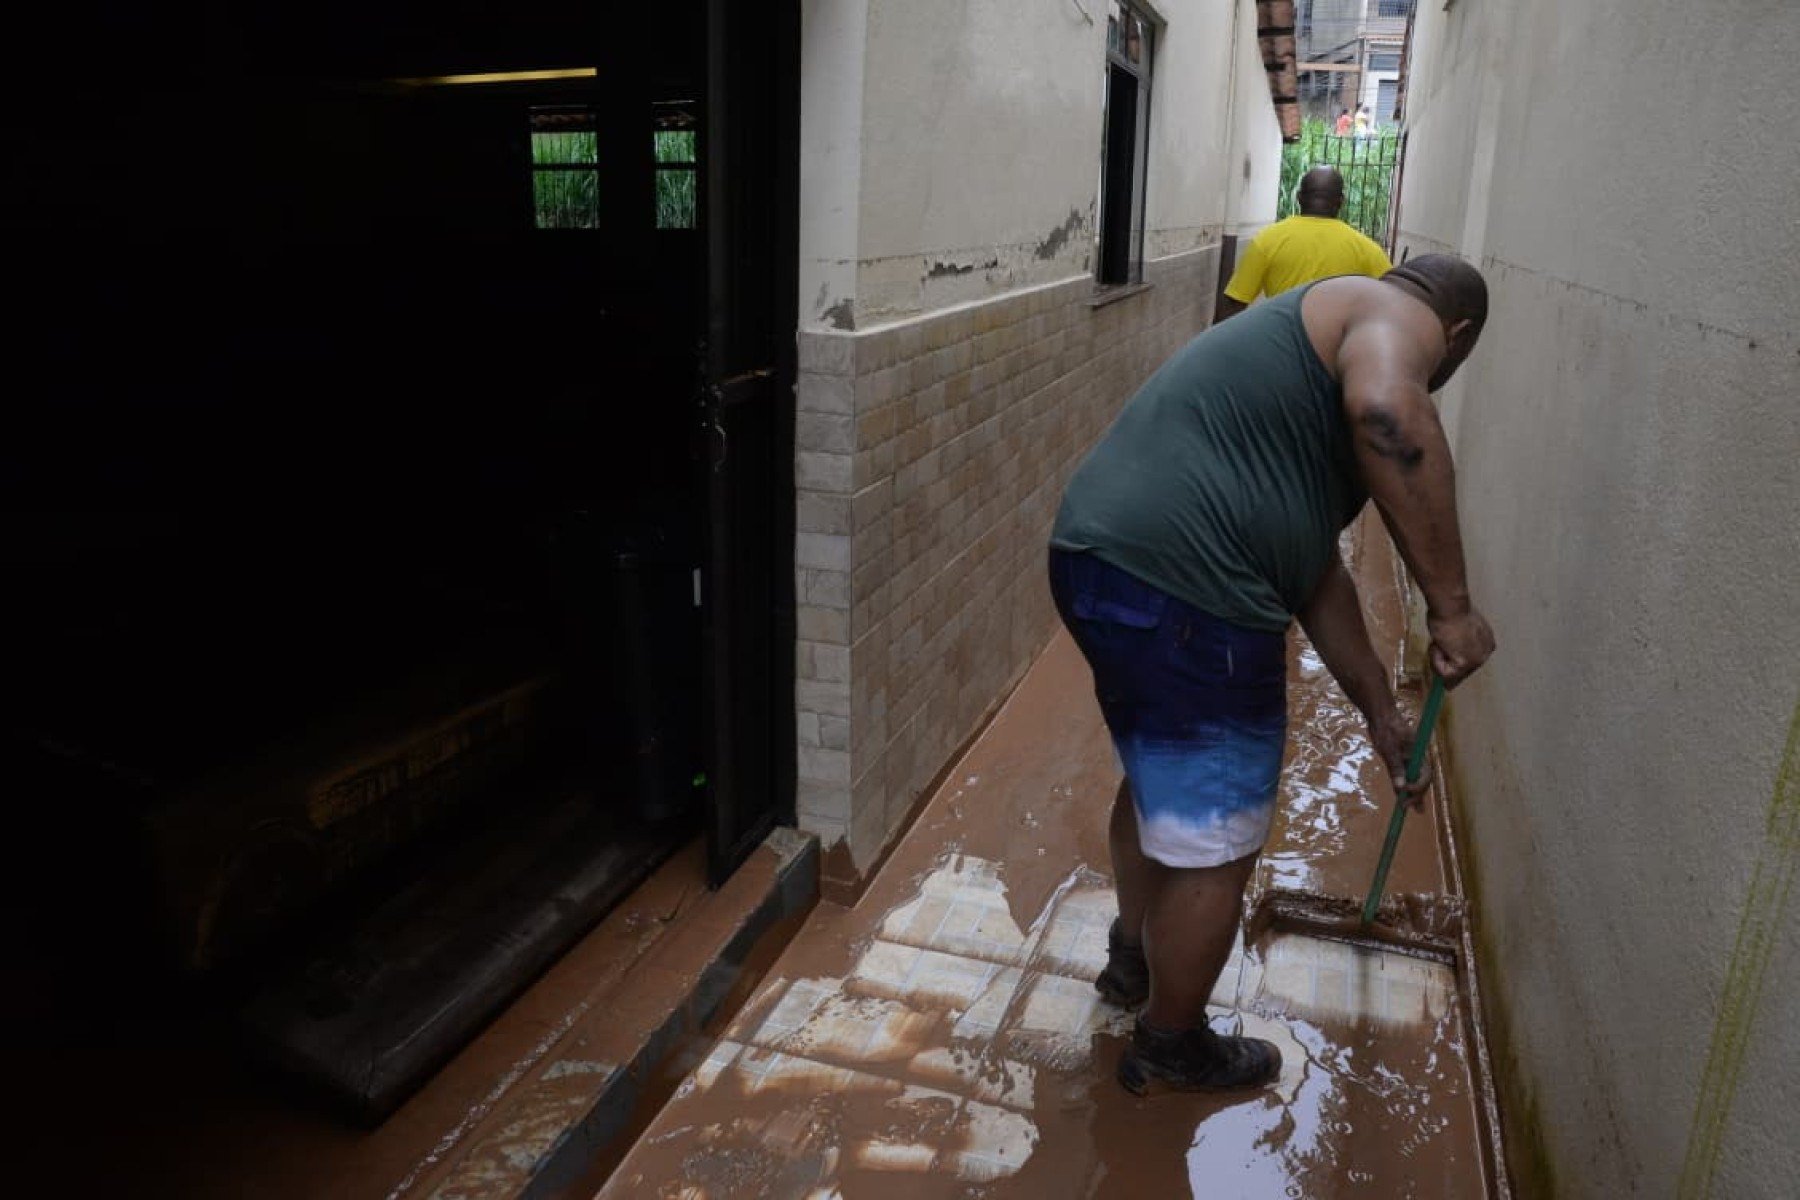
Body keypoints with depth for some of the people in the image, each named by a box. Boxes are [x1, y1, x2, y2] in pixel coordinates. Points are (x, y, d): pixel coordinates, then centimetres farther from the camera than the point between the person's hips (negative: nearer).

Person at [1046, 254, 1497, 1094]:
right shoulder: (1397, 314, 3)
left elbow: (1315, 568, 30)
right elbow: (1388, 413, -25)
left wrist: (1380, 712, 34)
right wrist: (1450, 602, -17)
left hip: (1096, 559, 10)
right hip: (1183, 591, -10)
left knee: (1159, 778, 31)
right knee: (1213, 842, 10)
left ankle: (1134, 955, 53)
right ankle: (1172, 1046, 32)